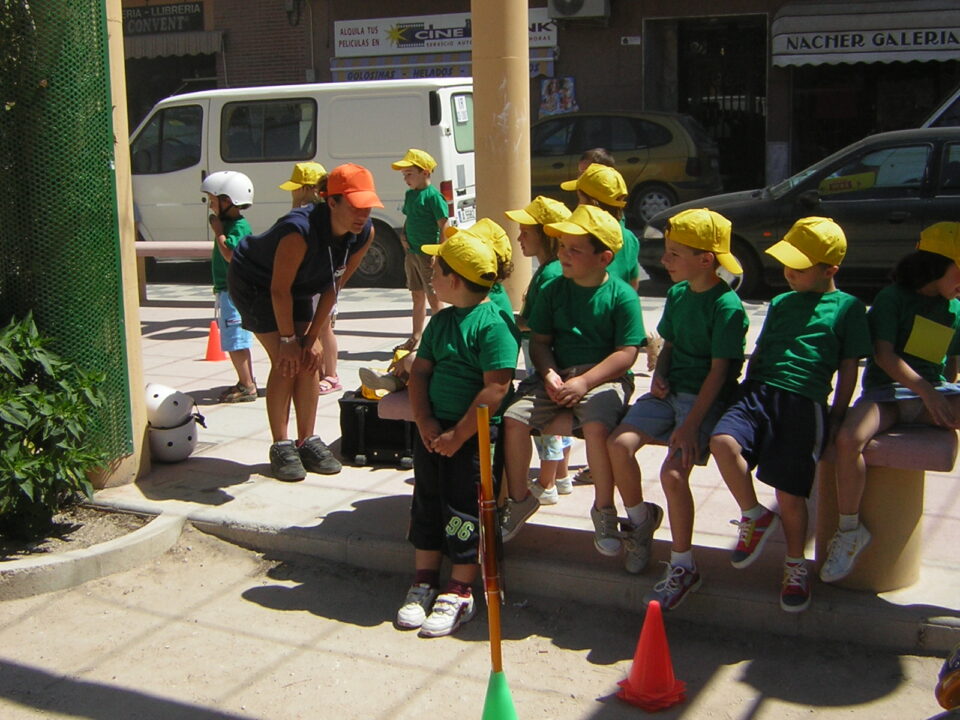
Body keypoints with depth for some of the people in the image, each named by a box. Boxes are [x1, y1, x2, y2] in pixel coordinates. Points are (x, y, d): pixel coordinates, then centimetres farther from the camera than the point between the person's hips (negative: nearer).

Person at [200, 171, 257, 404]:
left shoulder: (238, 227, -16)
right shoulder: (229, 224, 14)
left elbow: (230, 254, -27)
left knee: (235, 342, -7)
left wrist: (218, 232, -20)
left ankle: (247, 386, -2)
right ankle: (247, 382, 26)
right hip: (227, 290, 11)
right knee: (237, 342, 17)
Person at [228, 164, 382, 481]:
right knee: (285, 361, -12)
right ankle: (281, 447, -2)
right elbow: (279, 290, -28)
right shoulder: (300, 231, -40)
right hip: (253, 280, -6)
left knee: (309, 359, 0)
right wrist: (288, 339, -19)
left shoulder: (364, 233, -20)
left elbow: (334, 285, -10)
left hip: (301, 286, 6)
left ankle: (307, 441, 10)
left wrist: (312, 337, -9)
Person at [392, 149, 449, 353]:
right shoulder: (410, 195, 11)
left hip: (428, 254, -8)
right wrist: (403, 235, 5)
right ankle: (416, 338, 26)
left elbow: (443, 227, -15)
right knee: (417, 297, 16)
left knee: (433, 298, -4)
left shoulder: (433, 196, -14)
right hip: (411, 252, 8)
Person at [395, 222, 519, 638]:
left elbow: (495, 389, -22)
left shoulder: (493, 323, -16)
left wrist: (458, 435, -19)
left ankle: (459, 593, 10)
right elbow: (420, 371, 10)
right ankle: (424, 583, 22)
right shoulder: (441, 321, 11)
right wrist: (424, 421, -5)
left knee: (464, 511, -2)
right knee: (426, 505, 9)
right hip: (433, 429, 8)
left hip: (475, 433, -8)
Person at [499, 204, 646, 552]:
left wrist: (584, 382, -20)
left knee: (596, 426, -33)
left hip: (604, 377, -4)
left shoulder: (621, 295, -5)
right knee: (514, 417, -17)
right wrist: (549, 375, -13)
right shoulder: (553, 291, 7)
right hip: (557, 374, 4)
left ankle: (604, 509, -10)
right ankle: (519, 498, 5)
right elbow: (540, 341, 7)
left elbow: (626, 353, -11)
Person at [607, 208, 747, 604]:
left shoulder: (727, 306, -14)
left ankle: (682, 567, -7)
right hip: (671, 390, 7)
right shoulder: (677, 294, 9)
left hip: (706, 397, -7)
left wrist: (690, 425, -23)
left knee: (673, 470, -24)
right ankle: (640, 516, 12)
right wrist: (660, 375, -1)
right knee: (620, 442, -15)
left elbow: (718, 370, -16)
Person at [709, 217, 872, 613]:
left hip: (805, 402, -4)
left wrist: (836, 418, 0)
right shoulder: (780, 303, 23)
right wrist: (747, 396, 12)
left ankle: (795, 566, 19)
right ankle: (755, 517, -3)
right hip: (759, 392, 4)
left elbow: (849, 369, 7)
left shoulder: (848, 307, 9)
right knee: (723, 440, -27)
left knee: (790, 495, -8)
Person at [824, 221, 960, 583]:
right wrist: (925, 390, -18)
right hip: (887, 390, -4)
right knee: (849, 439, -34)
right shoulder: (893, 297, -1)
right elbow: (884, 354, -10)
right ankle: (849, 530, -14)